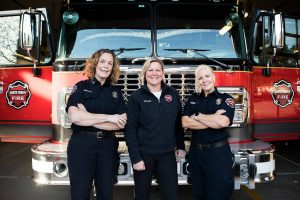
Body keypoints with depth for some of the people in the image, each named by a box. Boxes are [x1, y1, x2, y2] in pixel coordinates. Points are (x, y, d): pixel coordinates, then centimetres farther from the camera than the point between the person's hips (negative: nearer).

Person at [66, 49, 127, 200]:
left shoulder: (116, 92, 9)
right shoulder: (81, 87, 0)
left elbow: (120, 124, -4)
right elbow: (74, 116, -16)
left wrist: (86, 118, -11)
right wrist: (108, 117, -14)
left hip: (108, 146, 3)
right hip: (82, 145, -3)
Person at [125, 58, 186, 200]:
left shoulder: (172, 94, 4)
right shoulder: (136, 97, -5)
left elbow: (178, 123, 12)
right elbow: (130, 129, -8)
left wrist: (180, 146, 11)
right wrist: (135, 158, -12)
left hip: (167, 155, 2)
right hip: (144, 155, -2)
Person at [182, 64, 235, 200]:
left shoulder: (226, 99, -3)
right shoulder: (193, 99, 7)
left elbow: (224, 122, -21)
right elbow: (185, 123, -7)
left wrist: (198, 116, -10)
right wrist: (213, 120, -13)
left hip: (218, 152, -3)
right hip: (195, 151, 4)